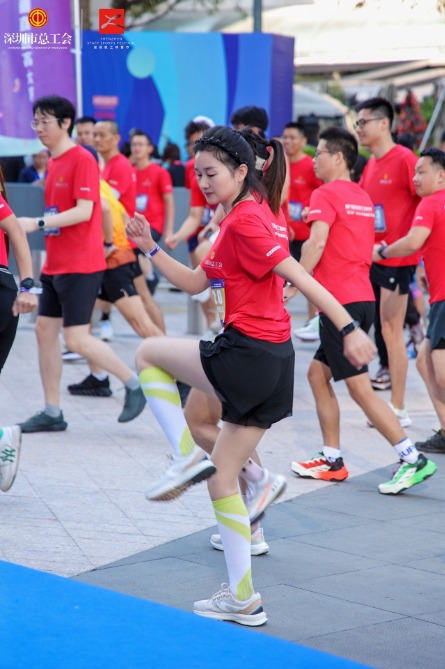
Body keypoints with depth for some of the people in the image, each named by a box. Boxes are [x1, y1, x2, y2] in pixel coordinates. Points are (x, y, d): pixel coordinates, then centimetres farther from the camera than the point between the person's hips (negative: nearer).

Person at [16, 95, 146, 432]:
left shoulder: (82, 159, -13)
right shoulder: (54, 162, 13)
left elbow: (84, 211, -21)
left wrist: (38, 223, -25)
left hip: (80, 265, -9)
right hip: (56, 264, 9)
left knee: (77, 338, -10)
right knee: (44, 329, 7)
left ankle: (136, 384, 7)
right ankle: (52, 413, 13)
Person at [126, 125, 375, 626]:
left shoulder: (246, 219, -12)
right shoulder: (236, 220, 18)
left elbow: (300, 277, -21)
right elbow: (194, 283, 24)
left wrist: (349, 328, -27)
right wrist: (150, 249, 14)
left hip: (247, 355, -10)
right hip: (270, 362, 10)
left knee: (148, 354, 8)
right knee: (222, 476, 14)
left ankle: (187, 457, -1)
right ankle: (242, 599, 15)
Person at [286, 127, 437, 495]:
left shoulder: (325, 194, -9)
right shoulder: (363, 198, 15)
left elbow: (317, 243, -22)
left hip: (341, 300, -9)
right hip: (362, 297, 9)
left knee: (359, 386, -7)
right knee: (318, 373, 16)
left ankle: (413, 459, -9)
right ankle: (332, 460, 16)